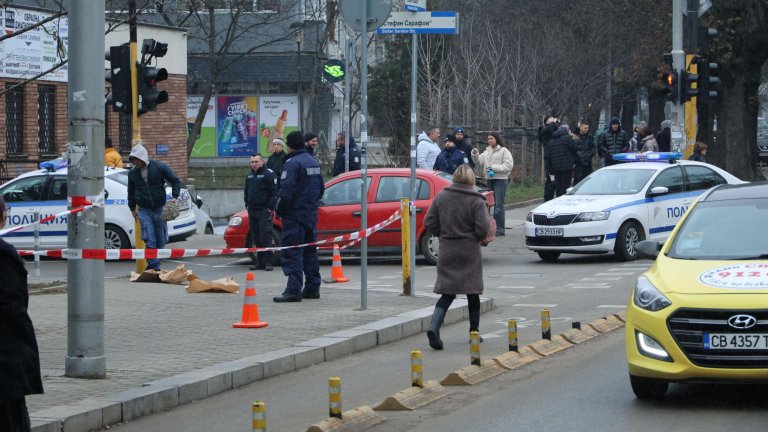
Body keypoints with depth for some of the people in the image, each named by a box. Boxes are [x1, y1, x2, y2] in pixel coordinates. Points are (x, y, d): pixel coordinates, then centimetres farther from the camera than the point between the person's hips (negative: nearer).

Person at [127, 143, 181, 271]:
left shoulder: (160, 167, -5)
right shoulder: (133, 173, 4)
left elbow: (175, 181, 3)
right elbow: (131, 192, 19)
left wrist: (174, 197, -9)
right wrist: (132, 209, 20)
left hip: (160, 209, 0)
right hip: (144, 210, 1)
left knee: (161, 240, 4)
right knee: (150, 240, -12)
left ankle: (152, 264, 18)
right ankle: (154, 266, -14)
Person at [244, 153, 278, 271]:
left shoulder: (269, 174, -7)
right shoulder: (250, 175, 18)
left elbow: (275, 192, -10)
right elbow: (246, 191, 29)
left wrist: (270, 207, -13)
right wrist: (247, 205, 18)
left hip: (264, 211, -7)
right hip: (252, 211, 7)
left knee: (265, 237, -11)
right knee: (256, 238, 7)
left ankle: (268, 262, -9)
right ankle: (259, 262, 11)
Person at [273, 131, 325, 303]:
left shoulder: (292, 163, -16)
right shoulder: (313, 162, 14)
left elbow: (286, 190, -22)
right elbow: (321, 188, 22)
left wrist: (280, 210, -10)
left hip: (295, 215, -9)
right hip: (311, 214, 9)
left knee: (293, 252, -10)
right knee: (309, 251, 15)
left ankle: (293, 289, -16)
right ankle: (312, 288, 19)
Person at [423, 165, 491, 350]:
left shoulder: (441, 197, 0)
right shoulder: (476, 201, -11)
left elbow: (429, 223, 0)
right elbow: (483, 228, -16)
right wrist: (475, 238, 6)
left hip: (447, 251, 3)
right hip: (470, 252, -3)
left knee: (447, 293, 5)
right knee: (473, 293, 11)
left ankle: (434, 327, -16)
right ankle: (474, 333, 17)